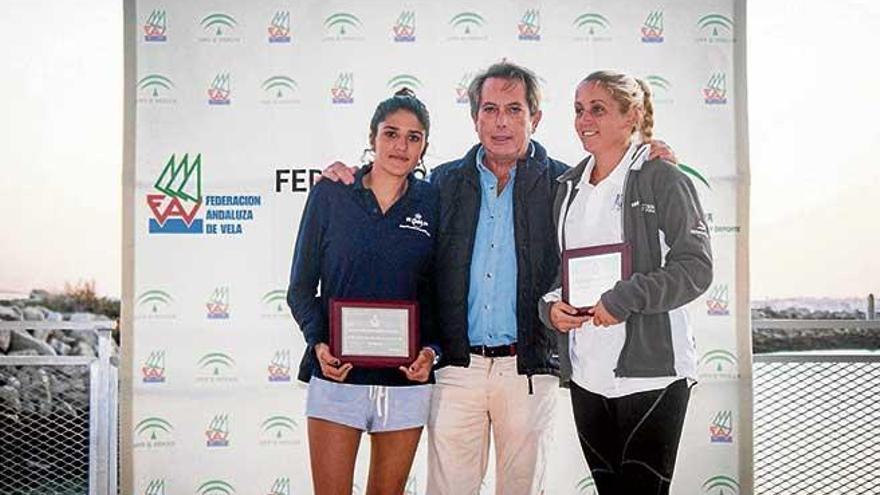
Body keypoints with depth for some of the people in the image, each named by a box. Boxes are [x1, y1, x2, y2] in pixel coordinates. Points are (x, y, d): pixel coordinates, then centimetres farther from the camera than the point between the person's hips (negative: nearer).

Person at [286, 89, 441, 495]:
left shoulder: (432, 203, 4)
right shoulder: (330, 194, 0)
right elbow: (301, 289, 4)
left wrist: (431, 349, -7)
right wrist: (319, 343, -11)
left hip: (407, 381, 2)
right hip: (336, 375, -1)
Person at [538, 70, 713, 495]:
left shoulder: (663, 180, -5)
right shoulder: (569, 186, 14)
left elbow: (696, 267, -11)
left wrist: (625, 299, -19)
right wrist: (550, 305, -1)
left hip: (652, 372, -6)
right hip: (585, 375, 6)